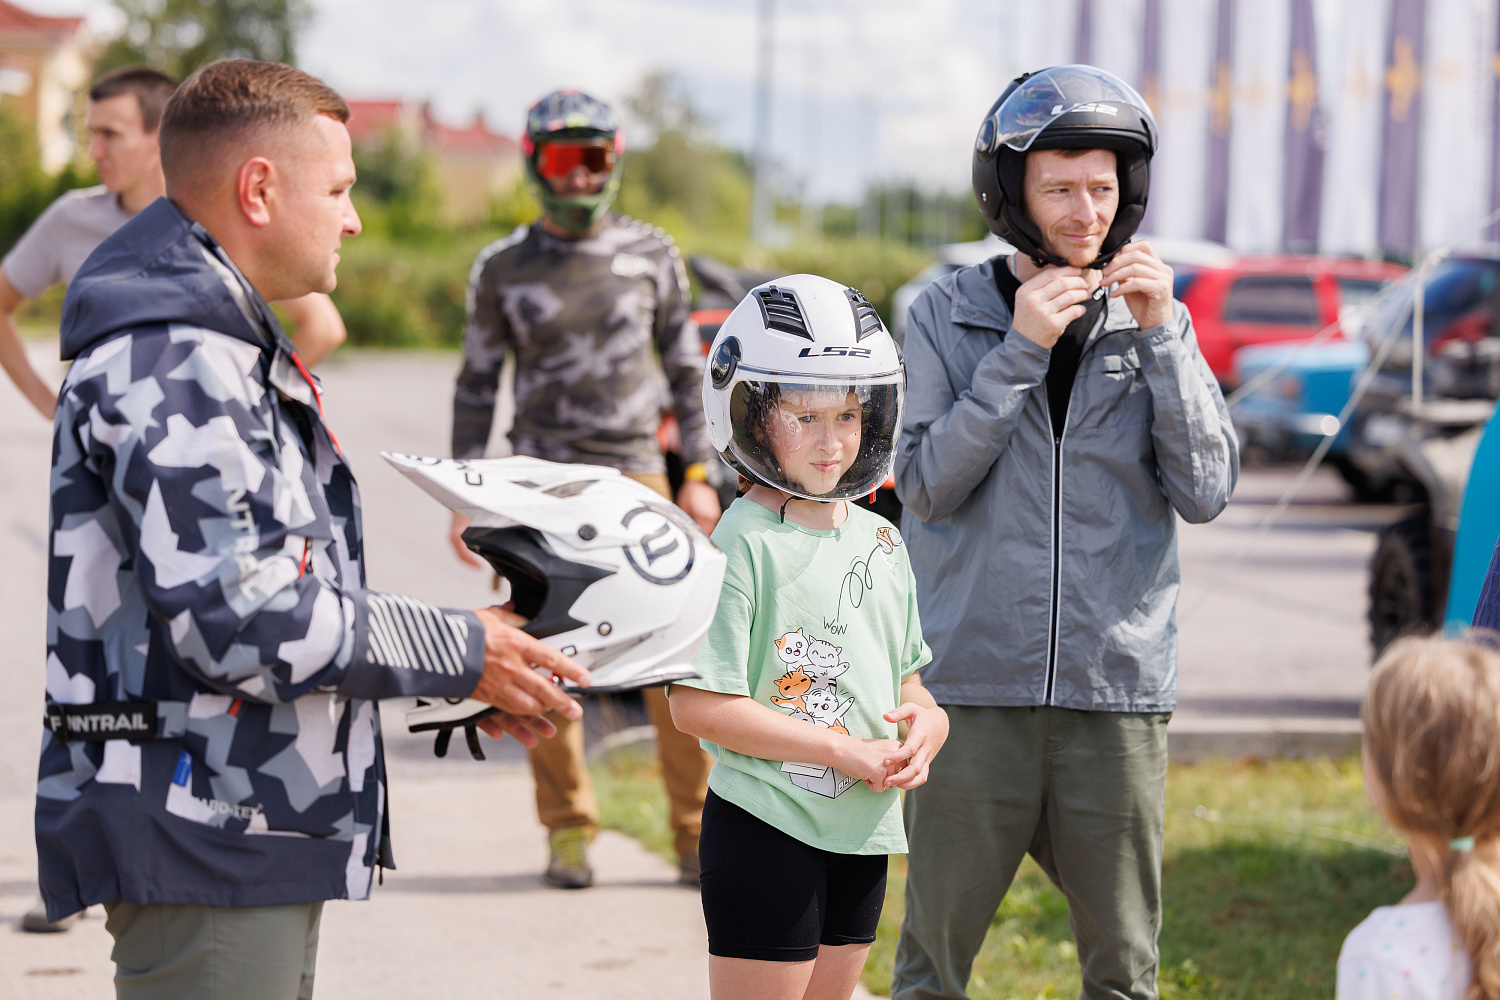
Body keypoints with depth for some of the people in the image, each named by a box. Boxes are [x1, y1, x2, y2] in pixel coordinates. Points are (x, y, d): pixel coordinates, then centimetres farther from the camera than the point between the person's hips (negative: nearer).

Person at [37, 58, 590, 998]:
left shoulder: (238, 351, 19)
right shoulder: (171, 366, -17)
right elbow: (234, 617, -23)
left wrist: (469, 668, 11)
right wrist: (458, 653, -13)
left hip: (264, 829, 11)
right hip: (203, 843, -11)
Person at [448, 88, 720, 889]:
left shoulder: (651, 256, 7)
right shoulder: (504, 269, 5)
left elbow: (686, 369, 13)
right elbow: (477, 385, 10)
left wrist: (698, 475, 7)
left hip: (635, 478, 0)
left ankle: (696, 831, 3)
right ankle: (568, 831, 11)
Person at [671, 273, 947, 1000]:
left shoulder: (880, 541, 10)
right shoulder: (744, 544, -14)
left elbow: (908, 680, 19)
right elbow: (698, 706, -19)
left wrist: (925, 723, -6)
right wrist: (846, 751, -19)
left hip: (861, 833, 7)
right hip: (764, 831, -7)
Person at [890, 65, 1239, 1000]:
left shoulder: (1157, 321, 7)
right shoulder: (949, 315, 3)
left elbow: (1206, 491, -2)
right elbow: (926, 486, -7)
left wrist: (1160, 335, -9)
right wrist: (1021, 349, -13)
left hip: (1119, 687, 1)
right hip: (974, 685, -1)